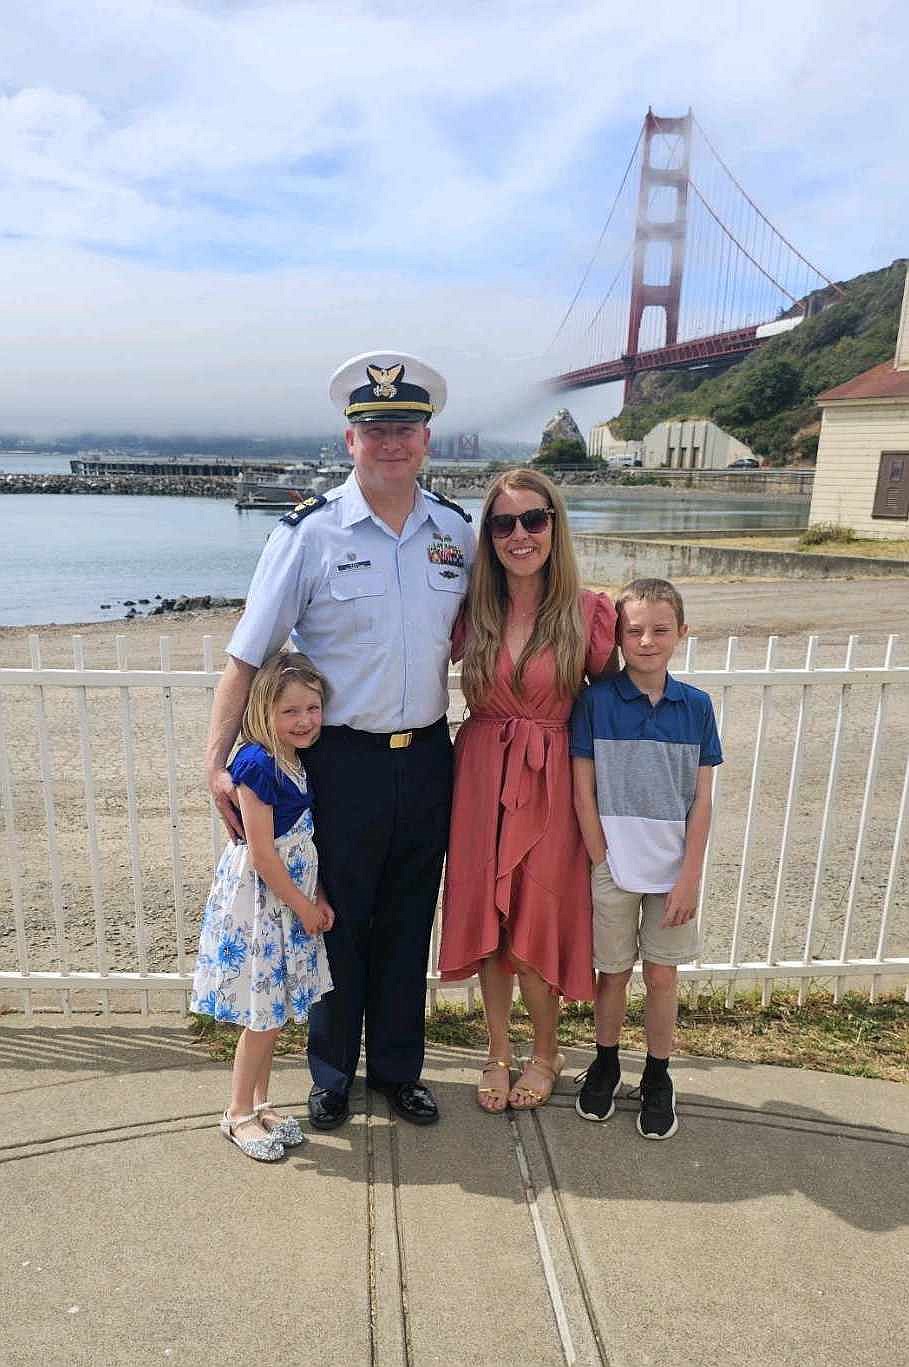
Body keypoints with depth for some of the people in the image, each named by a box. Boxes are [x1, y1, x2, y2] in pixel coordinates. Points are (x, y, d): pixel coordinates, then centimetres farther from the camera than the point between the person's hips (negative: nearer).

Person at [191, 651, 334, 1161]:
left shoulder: (297, 763, 5)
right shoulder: (258, 765, -22)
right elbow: (261, 855, -21)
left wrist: (317, 898, 4)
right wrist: (304, 906, -12)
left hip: (289, 899, 8)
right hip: (259, 902, -8)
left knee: (272, 1012, 18)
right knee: (264, 1016, 3)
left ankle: (260, 1102, 34)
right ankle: (239, 1113, 22)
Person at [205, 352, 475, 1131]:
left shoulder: (456, 532, 3)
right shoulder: (309, 533, -9)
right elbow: (248, 654, -9)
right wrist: (218, 761, -13)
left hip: (427, 757, 3)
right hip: (342, 762, -3)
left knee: (408, 926, 17)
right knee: (336, 924, 12)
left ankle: (398, 1069, 38)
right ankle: (332, 1076, 36)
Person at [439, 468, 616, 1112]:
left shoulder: (588, 611, -8)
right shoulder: (471, 611, -1)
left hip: (550, 783, -2)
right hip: (480, 776, 3)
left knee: (535, 924, 7)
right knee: (486, 918, 12)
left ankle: (546, 1052, 36)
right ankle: (499, 1052, 35)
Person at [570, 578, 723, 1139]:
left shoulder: (696, 706, -2)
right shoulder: (596, 701, -7)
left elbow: (701, 800, -1)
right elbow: (584, 791, -5)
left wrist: (690, 876, -5)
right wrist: (603, 861, -6)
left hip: (673, 867, 1)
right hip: (614, 864, -1)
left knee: (662, 973, 11)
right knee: (614, 971, 12)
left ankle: (658, 1077, 31)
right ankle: (606, 1063, 36)